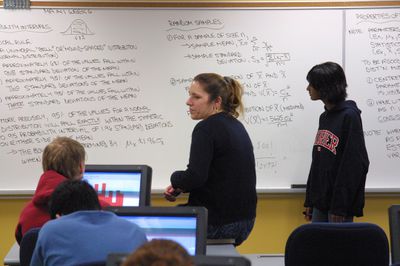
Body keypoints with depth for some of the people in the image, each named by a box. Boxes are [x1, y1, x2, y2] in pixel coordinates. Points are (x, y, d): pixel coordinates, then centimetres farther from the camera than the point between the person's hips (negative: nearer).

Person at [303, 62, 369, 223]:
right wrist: (309, 200, 13)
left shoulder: (349, 116, -11)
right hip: (320, 201, 7)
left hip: (339, 203, -7)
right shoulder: (324, 117, 13)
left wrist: (340, 207, -19)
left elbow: (355, 164, -16)